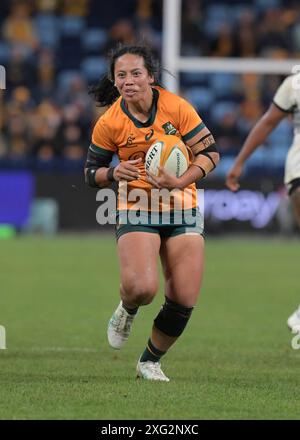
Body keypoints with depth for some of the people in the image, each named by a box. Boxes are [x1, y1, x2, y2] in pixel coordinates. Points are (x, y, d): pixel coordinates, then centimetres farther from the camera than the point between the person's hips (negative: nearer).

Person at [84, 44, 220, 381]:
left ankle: (150, 361, 22)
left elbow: (210, 153, -3)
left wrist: (180, 182, -19)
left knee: (184, 300, -4)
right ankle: (126, 311, 15)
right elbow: (90, 172, 5)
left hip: (182, 211, 2)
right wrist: (114, 173, -18)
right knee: (142, 288, -25)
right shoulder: (109, 123, -8)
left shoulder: (176, 107, -8)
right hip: (136, 210, -2)